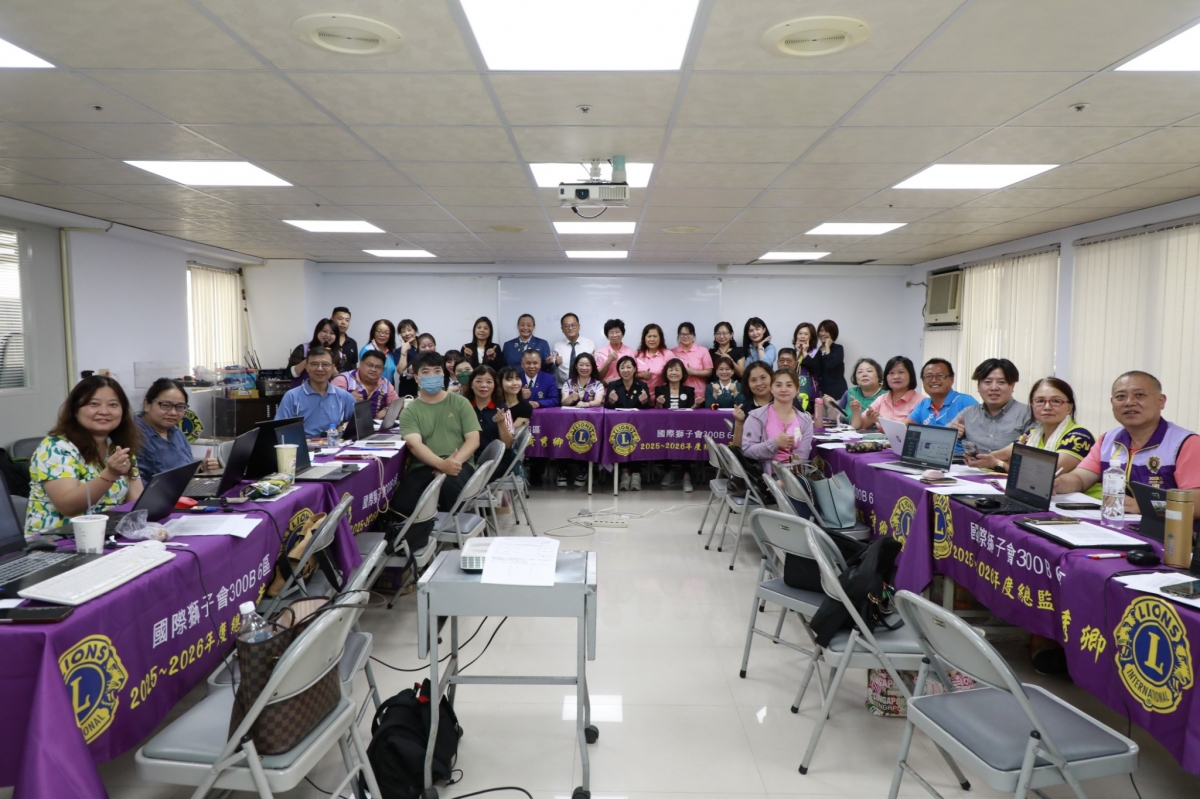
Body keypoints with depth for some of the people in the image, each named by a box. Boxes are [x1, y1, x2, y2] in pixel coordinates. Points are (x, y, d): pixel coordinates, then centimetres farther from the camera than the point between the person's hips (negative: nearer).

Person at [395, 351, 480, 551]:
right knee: (401, 503, -29)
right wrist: (442, 464, -28)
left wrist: (455, 462, -18)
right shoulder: (410, 411, 8)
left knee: (449, 483, -38)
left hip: (458, 466, 0)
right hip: (423, 468, 0)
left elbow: (473, 439, 2)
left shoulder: (460, 403, 11)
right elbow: (414, 444, -9)